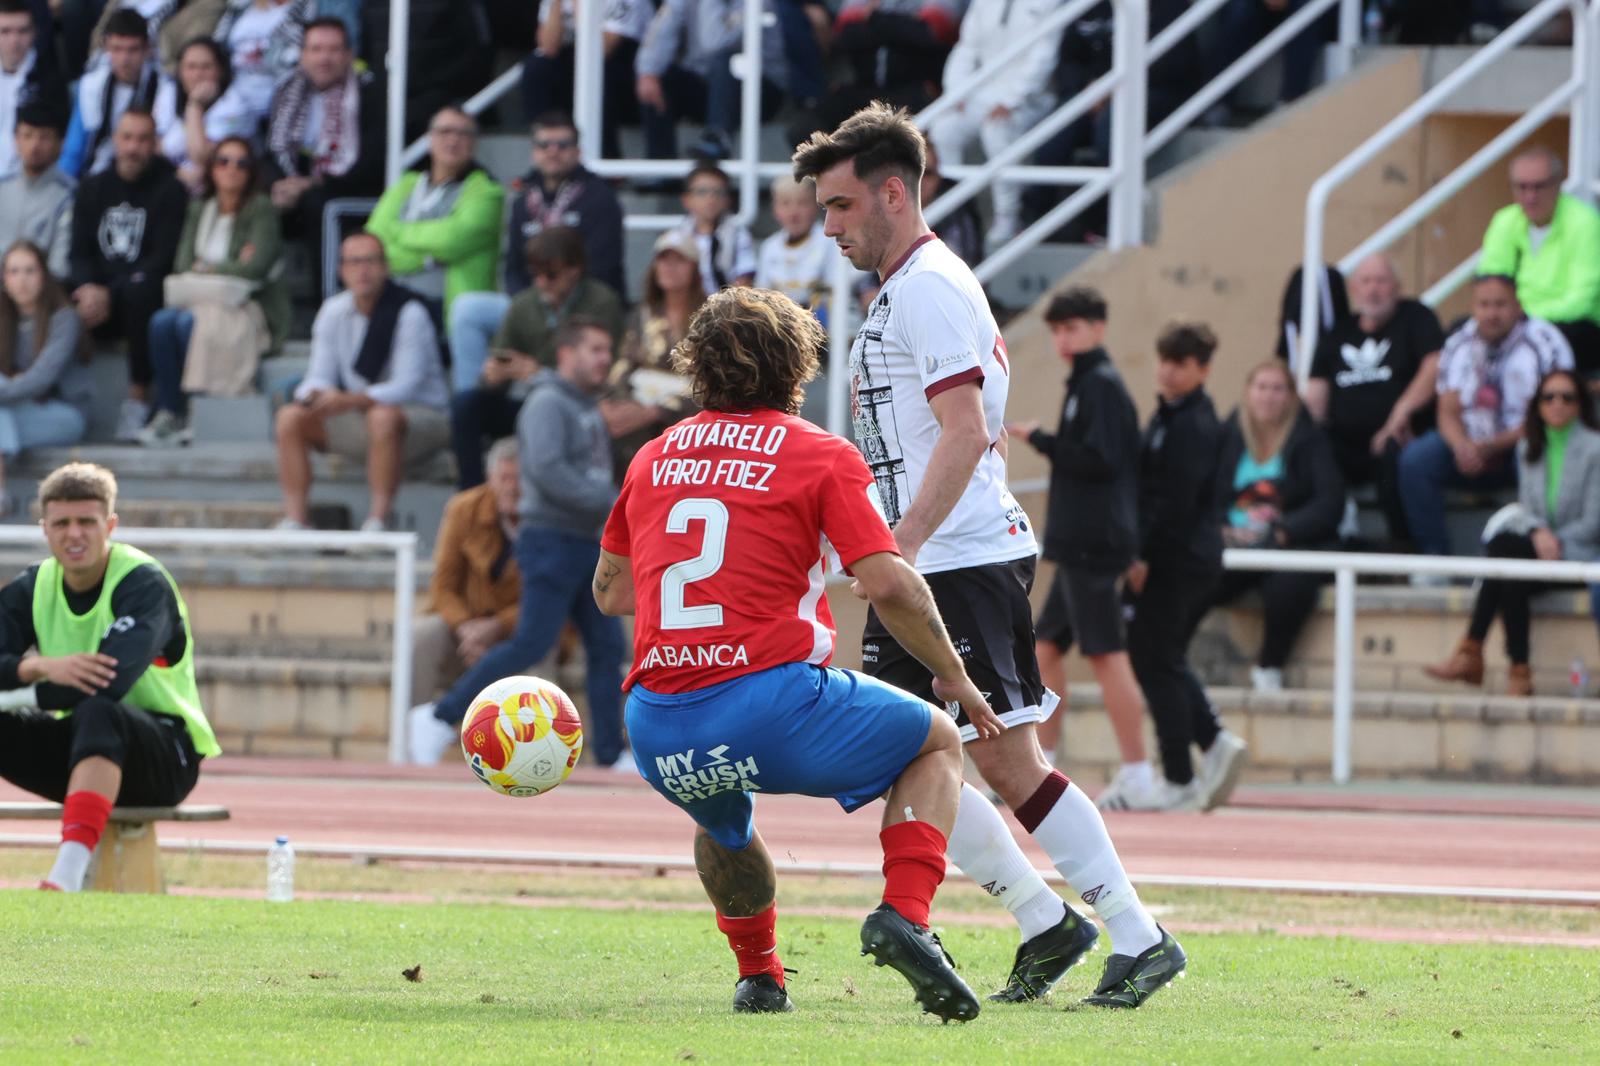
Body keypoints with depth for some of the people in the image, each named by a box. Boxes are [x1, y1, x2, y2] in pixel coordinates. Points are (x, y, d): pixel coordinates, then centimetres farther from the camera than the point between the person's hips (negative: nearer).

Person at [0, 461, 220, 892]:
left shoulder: (144, 585, -14)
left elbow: (110, 682, -30)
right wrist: (43, 668, -32)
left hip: (165, 753, -6)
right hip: (78, 746, 6)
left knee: (96, 714, -39)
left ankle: (67, 875, -57)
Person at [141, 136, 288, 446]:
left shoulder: (261, 209, -4)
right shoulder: (199, 209, 14)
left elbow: (257, 266, -16)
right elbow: (183, 265, 5)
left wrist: (208, 269, -5)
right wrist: (230, 267, -11)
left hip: (253, 310, -5)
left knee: (188, 323, -33)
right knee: (161, 321, -26)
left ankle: (183, 415, -23)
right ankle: (167, 412, -25)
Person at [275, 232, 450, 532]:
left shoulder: (409, 313, -16)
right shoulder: (333, 311, 2)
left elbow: (407, 387, -22)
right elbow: (319, 376, 2)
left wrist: (350, 401, -34)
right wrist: (315, 394, -24)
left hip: (419, 415, -6)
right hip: (358, 419, 6)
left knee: (383, 417, -39)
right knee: (290, 417, -14)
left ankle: (378, 521, -37)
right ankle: (296, 517, -19)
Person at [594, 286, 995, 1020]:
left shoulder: (654, 457, 17)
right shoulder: (823, 456, 4)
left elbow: (610, 592, 27)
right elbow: (889, 586, -5)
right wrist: (955, 680, 10)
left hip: (659, 732, 5)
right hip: (773, 702, -5)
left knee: (722, 823, 40)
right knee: (938, 745, 19)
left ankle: (757, 973, 30)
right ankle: (903, 916, -2)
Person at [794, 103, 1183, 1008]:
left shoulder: (931, 289, -12)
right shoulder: (901, 290, 19)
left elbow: (967, 433, -22)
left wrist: (900, 548, -27)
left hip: (967, 561, -10)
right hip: (920, 569, 10)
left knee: (1008, 764, -8)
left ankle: (1142, 940, 0)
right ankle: (1045, 924, 13)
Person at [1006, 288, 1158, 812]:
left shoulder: (1101, 385, -11)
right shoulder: (1086, 384, 19)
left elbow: (1099, 460, -19)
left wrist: (1040, 439, -12)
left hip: (1094, 545, -10)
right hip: (1080, 546, 10)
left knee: (1107, 653, -10)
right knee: (1046, 648, 12)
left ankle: (1137, 777, -10)